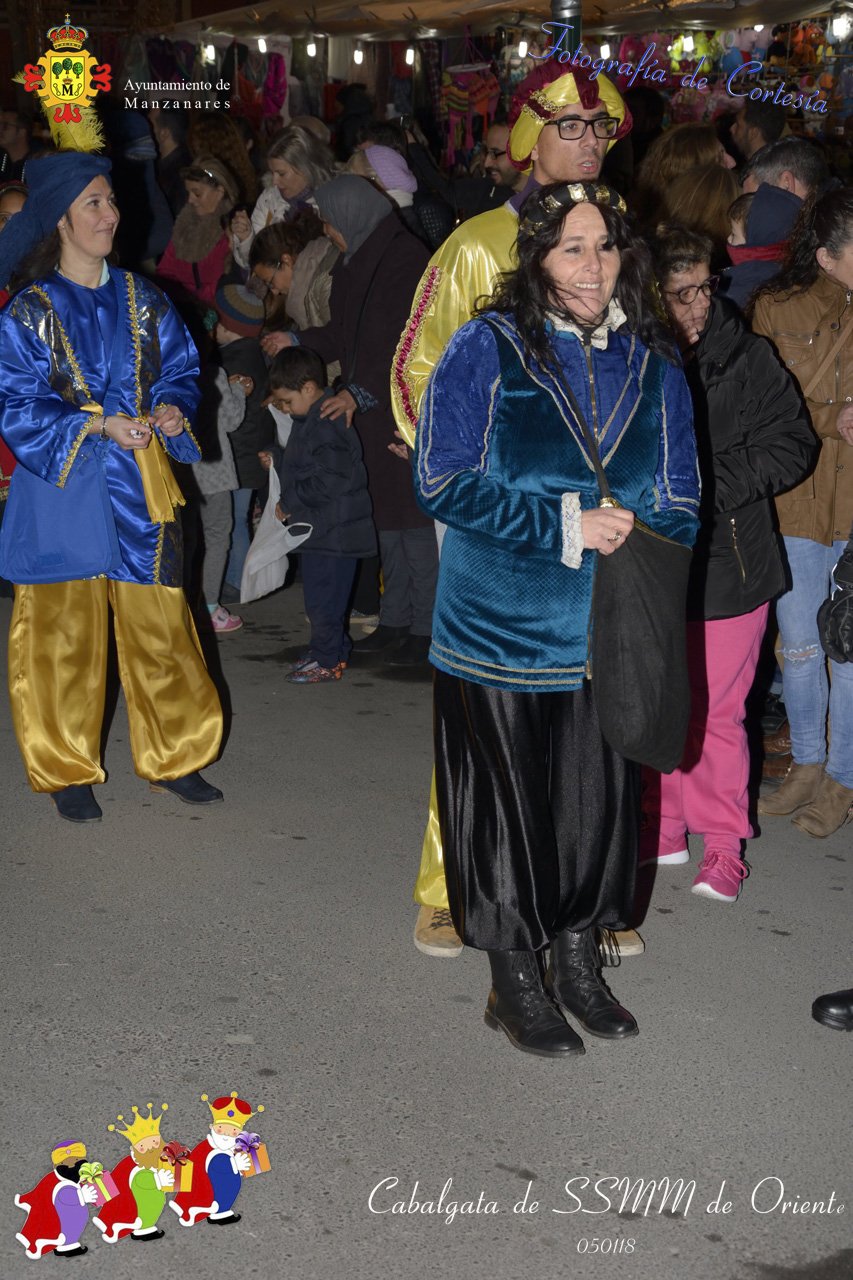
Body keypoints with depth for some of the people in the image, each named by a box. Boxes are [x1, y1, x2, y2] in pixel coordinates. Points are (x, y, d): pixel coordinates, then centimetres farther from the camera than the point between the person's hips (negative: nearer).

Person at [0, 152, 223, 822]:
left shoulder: (141, 300, 8)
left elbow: (180, 370, 12)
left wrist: (173, 409, -10)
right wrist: (100, 426, -17)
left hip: (139, 489, 3)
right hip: (64, 488, -3)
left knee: (160, 627, 3)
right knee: (65, 634, 3)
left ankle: (172, 756, 19)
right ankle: (67, 770, 17)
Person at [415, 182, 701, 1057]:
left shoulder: (653, 366, 5)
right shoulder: (487, 348, -6)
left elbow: (678, 506, 7)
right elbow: (444, 484, -13)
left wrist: (626, 532, -15)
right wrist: (564, 526, -18)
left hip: (605, 632, 3)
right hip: (500, 629, -3)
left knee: (599, 798, 9)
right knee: (508, 805, 5)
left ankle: (578, 961, 30)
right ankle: (514, 983, 22)